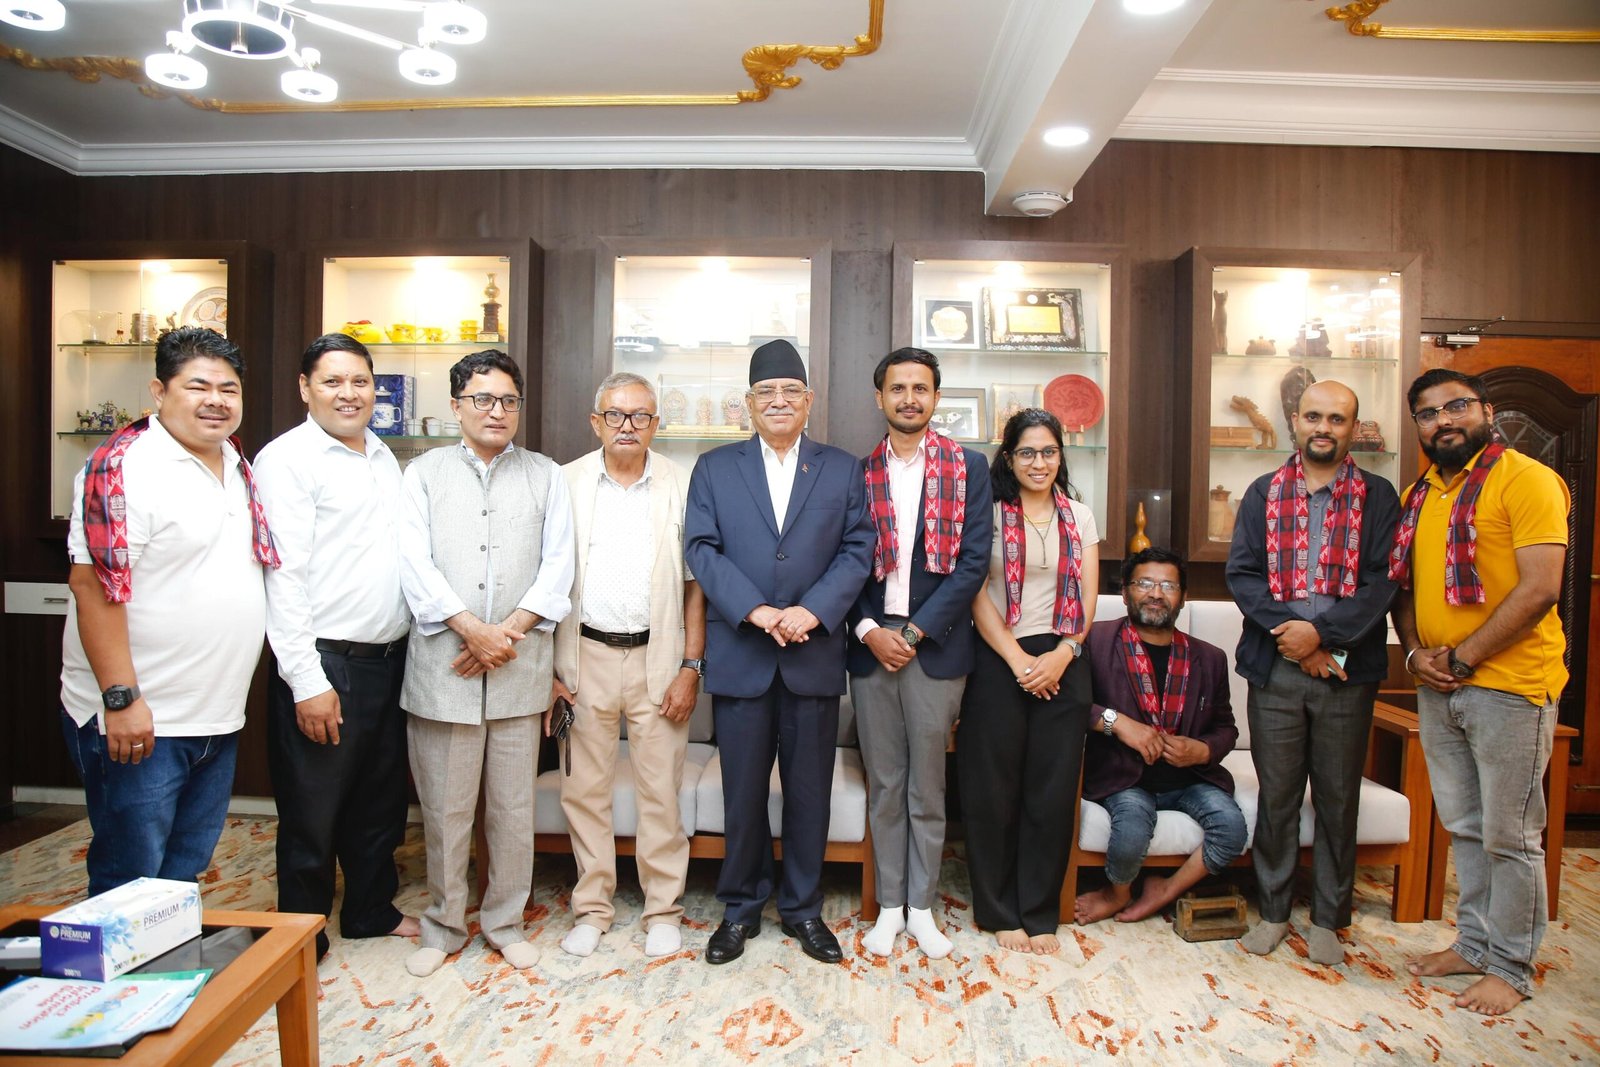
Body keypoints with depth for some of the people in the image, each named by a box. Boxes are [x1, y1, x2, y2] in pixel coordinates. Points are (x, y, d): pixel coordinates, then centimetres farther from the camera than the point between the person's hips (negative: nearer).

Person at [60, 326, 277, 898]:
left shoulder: (236, 464, 10)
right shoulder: (124, 464, -14)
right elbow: (94, 582, -19)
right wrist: (122, 697, -22)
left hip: (218, 716, 7)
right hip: (139, 720, -7)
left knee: (187, 872, 19)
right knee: (129, 882, 6)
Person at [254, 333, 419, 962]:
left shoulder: (383, 456, 13)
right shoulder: (286, 459, -10)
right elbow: (283, 575, -15)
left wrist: (411, 644, 13)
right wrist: (308, 682, -18)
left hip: (388, 660, 7)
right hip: (325, 665, -7)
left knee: (380, 800, 20)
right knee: (312, 815, 7)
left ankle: (371, 911, 38)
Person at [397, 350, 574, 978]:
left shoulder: (545, 476, 9)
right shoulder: (424, 473, 7)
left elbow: (558, 565, 1)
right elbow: (415, 561, -4)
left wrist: (509, 630, -11)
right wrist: (472, 629, -14)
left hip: (519, 668, 1)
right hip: (441, 667, 0)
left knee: (514, 807, 9)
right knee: (444, 808, 8)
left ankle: (505, 921, 27)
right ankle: (443, 925, 27)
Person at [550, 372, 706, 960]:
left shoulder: (681, 485, 2)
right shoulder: (566, 483, 3)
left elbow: (696, 582, 2)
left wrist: (691, 666, -3)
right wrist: (545, 664, -1)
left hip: (657, 656, -1)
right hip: (585, 655, 1)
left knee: (661, 790, 5)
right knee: (585, 789, 10)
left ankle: (663, 908, 22)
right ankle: (592, 906, 27)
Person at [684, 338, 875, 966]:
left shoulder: (842, 469, 9)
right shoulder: (715, 468, 8)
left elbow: (857, 550, 1)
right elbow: (701, 549, -2)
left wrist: (811, 612, -14)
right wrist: (757, 612, -15)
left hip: (814, 655, 1)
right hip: (739, 656, 0)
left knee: (809, 790, 10)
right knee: (743, 791, 8)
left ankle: (803, 908, 28)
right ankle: (741, 907, 27)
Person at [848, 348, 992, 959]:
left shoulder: (968, 467, 2)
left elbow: (974, 561, -5)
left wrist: (916, 632, -11)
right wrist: (869, 630, -9)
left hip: (935, 645, -1)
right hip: (871, 644, 2)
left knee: (927, 787, 8)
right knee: (884, 786, 10)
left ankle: (922, 908, 24)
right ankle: (889, 906, 24)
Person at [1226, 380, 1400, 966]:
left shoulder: (1377, 497, 5)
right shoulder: (1263, 493, 8)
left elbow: (1382, 583, -5)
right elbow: (1241, 573, -1)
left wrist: (1321, 631, -17)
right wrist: (1292, 637, -12)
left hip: (1347, 670, 0)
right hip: (1274, 668, 1)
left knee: (1338, 798, 9)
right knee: (1277, 795, 9)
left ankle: (1327, 918, 24)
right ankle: (1272, 910, 23)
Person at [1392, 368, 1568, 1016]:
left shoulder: (1526, 479, -9)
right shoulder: (1417, 497, 12)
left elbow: (1539, 589, -17)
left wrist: (1462, 658, -16)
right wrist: (1416, 651, 0)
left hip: (1508, 686, -6)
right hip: (1437, 690, 7)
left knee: (1509, 836, 5)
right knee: (1464, 828, 17)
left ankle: (1510, 968, 21)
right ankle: (1474, 943, 32)